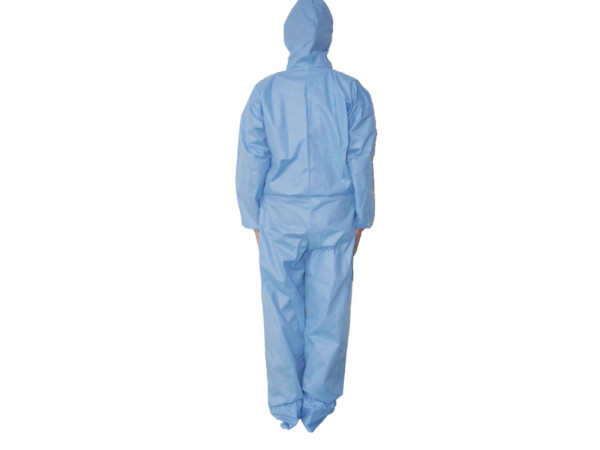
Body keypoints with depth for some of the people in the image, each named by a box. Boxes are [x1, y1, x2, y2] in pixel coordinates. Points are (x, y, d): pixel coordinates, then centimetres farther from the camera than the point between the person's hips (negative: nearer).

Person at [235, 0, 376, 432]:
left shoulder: (265, 92, -5)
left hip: (281, 217, 0)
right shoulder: (352, 92, -4)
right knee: (328, 313, 12)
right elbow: (361, 164, -2)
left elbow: (251, 165, -3)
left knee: (282, 312, 12)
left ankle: (286, 405, 25)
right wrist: (360, 220, 8)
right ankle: (318, 403, 25)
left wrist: (254, 220, 8)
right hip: (335, 216, 1)